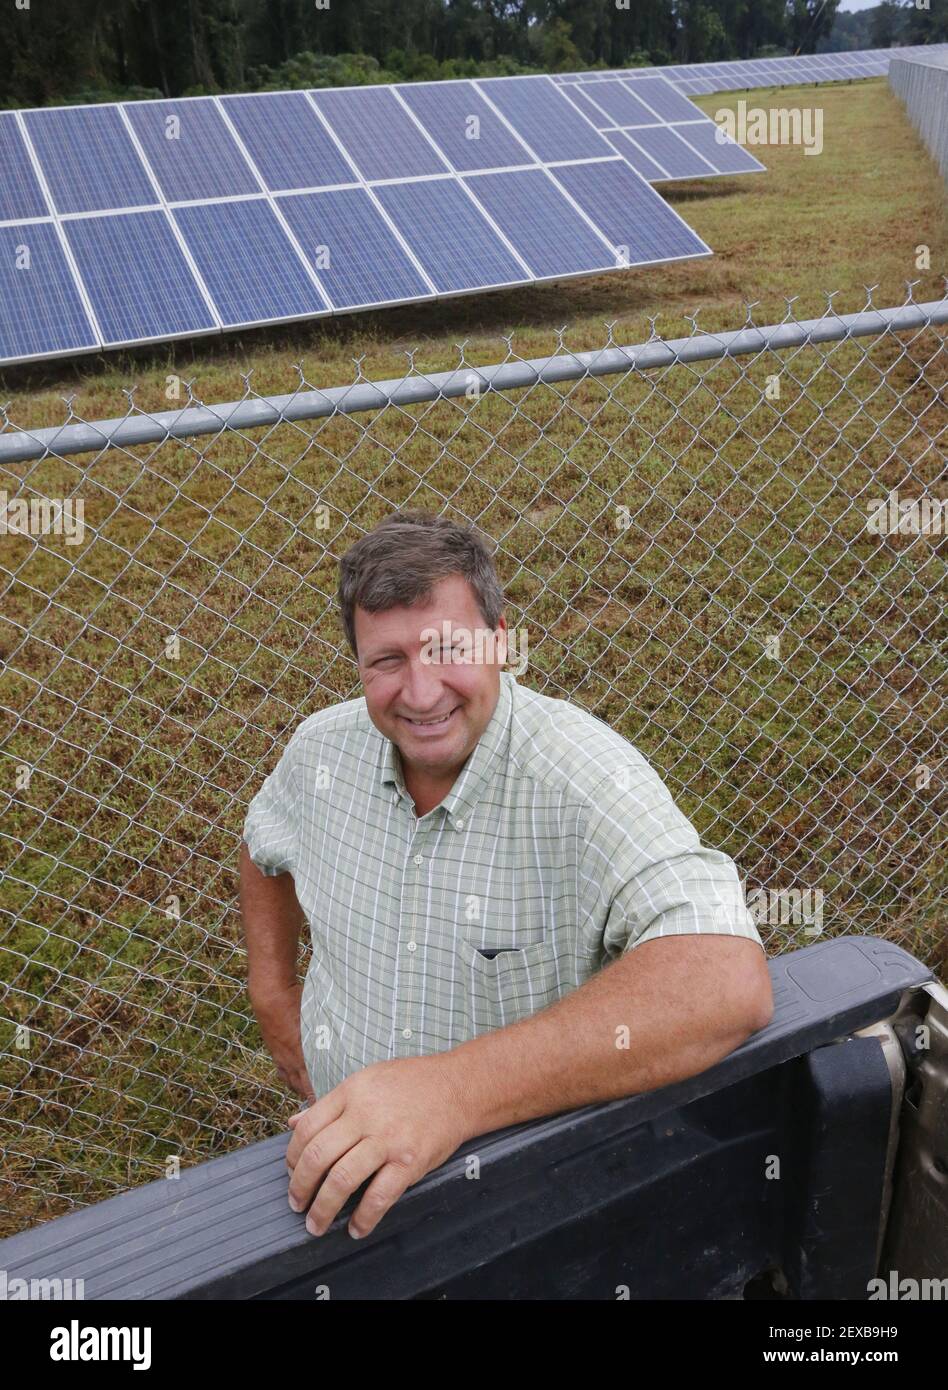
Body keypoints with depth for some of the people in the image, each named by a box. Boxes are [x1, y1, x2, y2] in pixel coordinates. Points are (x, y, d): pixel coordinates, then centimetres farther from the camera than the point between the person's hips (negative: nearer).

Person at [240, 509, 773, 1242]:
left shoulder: (585, 775, -26)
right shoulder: (322, 748, -9)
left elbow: (728, 980, -39)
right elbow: (264, 850, 14)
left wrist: (459, 1089, -45)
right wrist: (273, 995, 5)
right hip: (342, 1166, 4)